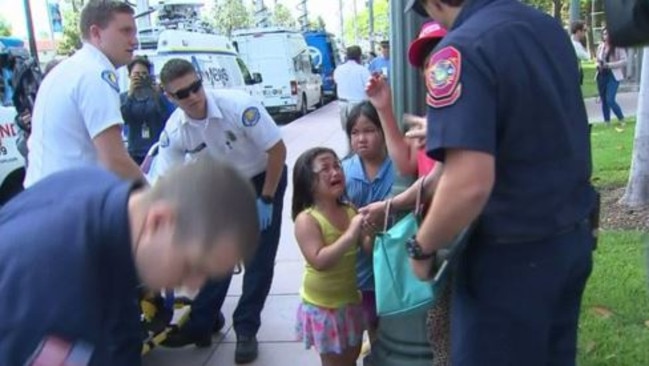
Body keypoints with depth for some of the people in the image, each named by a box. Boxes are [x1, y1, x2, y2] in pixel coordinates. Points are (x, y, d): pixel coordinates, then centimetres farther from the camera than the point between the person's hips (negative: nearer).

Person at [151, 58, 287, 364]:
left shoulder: (238, 105, -33)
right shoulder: (174, 130, -21)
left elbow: (278, 150, -25)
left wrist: (266, 199, -19)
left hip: (264, 178, -4)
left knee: (258, 258, -3)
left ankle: (246, 330, 10)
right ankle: (203, 322, 23)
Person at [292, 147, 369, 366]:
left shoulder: (351, 211, -3)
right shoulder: (306, 219, -20)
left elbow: (368, 248, 1)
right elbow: (319, 261, -29)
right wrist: (350, 235, -31)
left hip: (351, 300, 6)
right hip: (323, 306, -6)